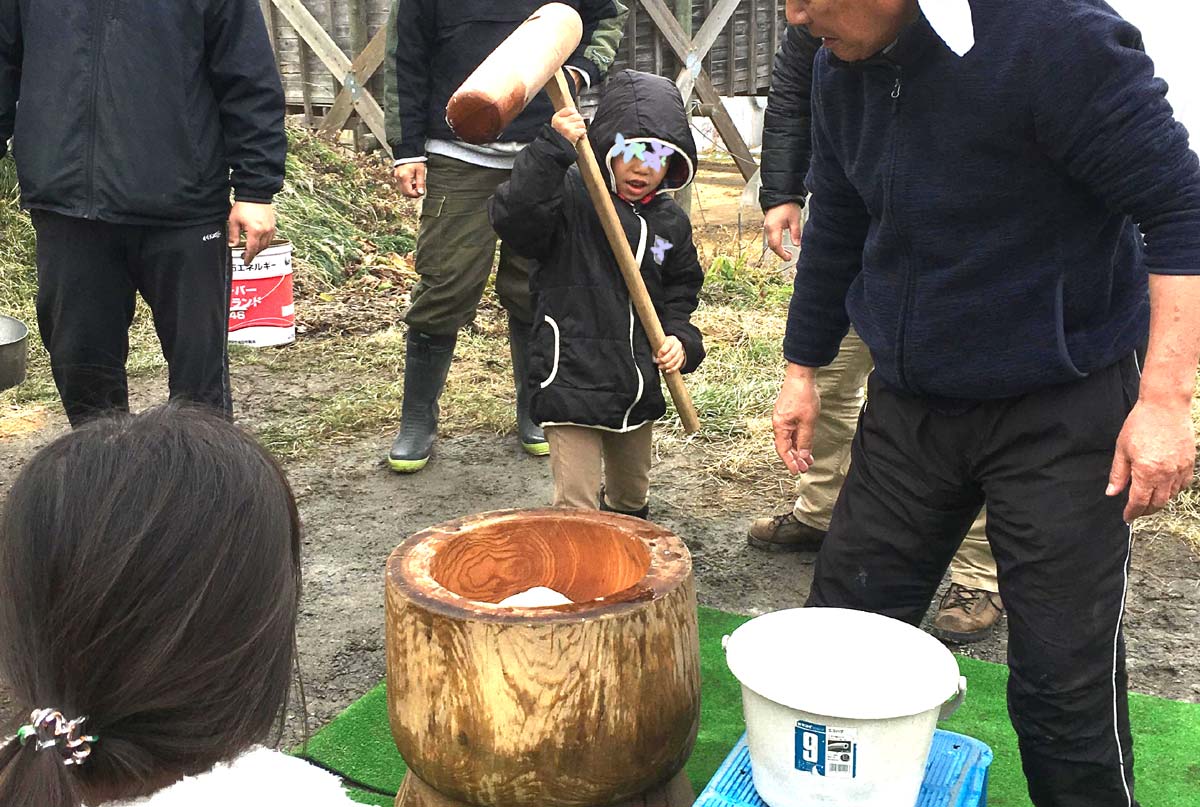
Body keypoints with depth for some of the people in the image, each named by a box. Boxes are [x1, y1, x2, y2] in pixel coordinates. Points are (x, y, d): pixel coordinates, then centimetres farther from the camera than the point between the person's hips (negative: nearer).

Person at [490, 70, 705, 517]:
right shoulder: (570, 194, -12)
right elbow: (513, 219, -30)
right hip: (571, 379, -6)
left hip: (638, 387, 7)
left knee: (631, 501, 24)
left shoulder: (671, 221, 7)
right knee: (576, 507, -6)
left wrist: (679, 337, 0)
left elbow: (680, 291, 18)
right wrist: (551, 149, -37)